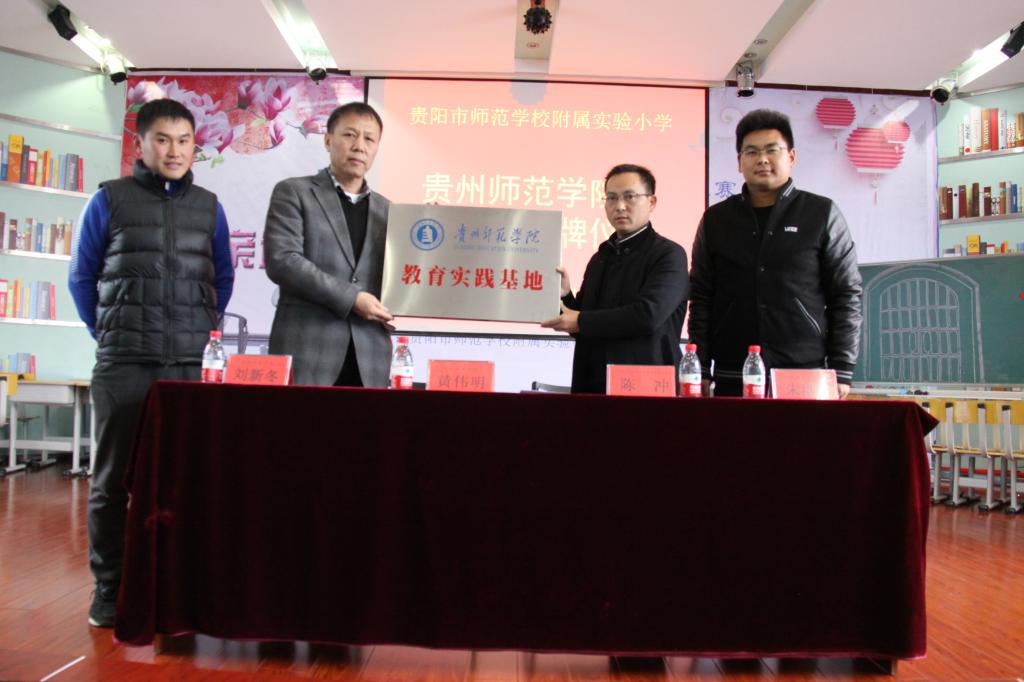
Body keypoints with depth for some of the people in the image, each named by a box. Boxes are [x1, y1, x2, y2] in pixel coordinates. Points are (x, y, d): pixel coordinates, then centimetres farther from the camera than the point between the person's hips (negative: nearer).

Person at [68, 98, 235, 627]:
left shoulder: (208, 206, 10)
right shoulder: (109, 199, 5)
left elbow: (223, 279, 18)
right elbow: (82, 277, 10)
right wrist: (107, 334, 7)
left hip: (192, 365, 2)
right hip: (122, 365, -1)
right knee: (113, 479, 5)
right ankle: (109, 588, 18)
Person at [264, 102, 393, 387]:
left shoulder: (385, 209, 19)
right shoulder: (293, 192, 5)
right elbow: (281, 260, -9)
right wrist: (350, 298, -14)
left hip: (369, 361, 4)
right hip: (306, 353, -4)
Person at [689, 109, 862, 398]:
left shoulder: (822, 214, 4)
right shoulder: (716, 219, 8)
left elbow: (847, 296, 3)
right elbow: (701, 299, 7)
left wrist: (841, 373, -3)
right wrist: (700, 372, 1)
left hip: (806, 380, -1)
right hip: (732, 381, 1)